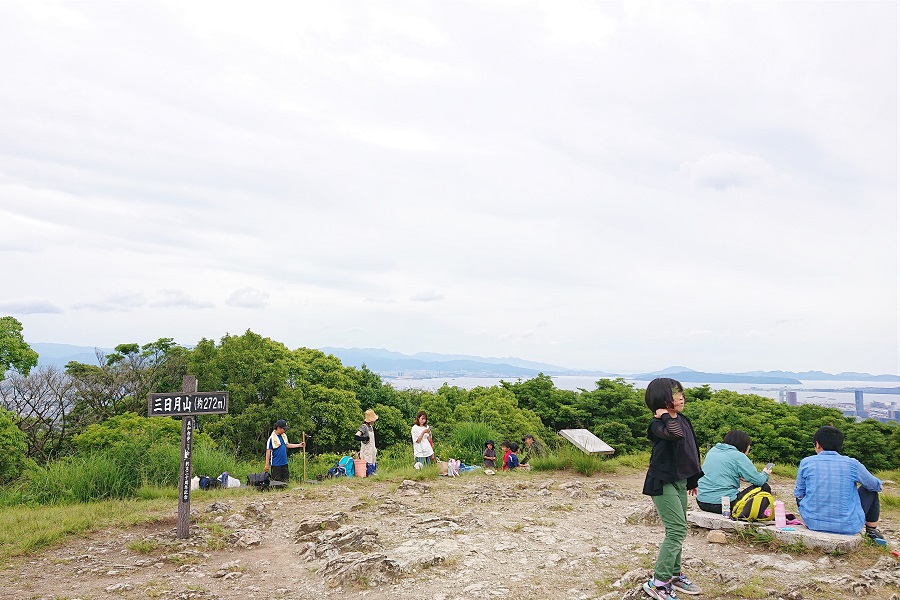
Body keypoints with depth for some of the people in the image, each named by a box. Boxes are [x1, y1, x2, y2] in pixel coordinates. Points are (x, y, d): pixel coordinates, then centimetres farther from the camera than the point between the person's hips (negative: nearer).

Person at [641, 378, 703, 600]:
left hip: (680, 481, 9)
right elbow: (675, 434, -40)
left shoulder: (683, 420, 9)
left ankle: (674, 575, 28)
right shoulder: (658, 424, -17)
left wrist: (693, 480, 23)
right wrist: (665, 415, -24)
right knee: (678, 530, -12)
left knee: (677, 530, 15)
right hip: (663, 483, -9)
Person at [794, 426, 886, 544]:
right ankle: (872, 531, 33)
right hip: (848, 526, -1)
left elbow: (798, 494, 3)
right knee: (871, 490, 23)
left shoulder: (806, 463, -6)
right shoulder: (852, 464, -8)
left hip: (812, 523, 1)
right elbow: (876, 485, 9)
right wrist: (878, 485, 34)